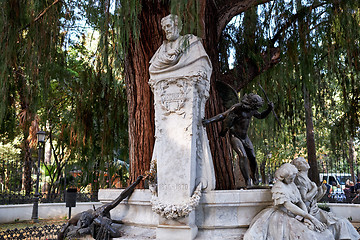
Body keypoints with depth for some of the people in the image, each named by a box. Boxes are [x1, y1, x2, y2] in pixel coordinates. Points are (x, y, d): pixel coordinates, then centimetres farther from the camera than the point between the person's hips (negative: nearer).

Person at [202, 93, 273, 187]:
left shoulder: (251, 110, 3)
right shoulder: (237, 108, -18)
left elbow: (261, 116, 21)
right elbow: (222, 115, -16)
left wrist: (269, 109, 6)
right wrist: (209, 120, -25)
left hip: (245, 137, 7)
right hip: (235, 136, -7)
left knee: (252, 157, 7)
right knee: (243, 156, -24)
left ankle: (256, 180, 27)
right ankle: (248, 181, -20)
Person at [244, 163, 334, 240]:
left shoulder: (292, 185, 11)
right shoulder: (278, 187, -13)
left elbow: (300, 202, 6)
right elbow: (288, 206, -22)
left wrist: (306, 218, -12)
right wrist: (310, 217, -23)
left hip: (294, 215, 7)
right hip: (281, 216, -7)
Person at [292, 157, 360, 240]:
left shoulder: (306, 179, 16)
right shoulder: (299, 179, -13)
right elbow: (304, 198, -20)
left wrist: (321, 190, 4)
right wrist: (315, 189, -8)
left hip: (314, 210, 9)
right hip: (310, 212, -9)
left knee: (342, 222, 3)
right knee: (340, 223, -11)